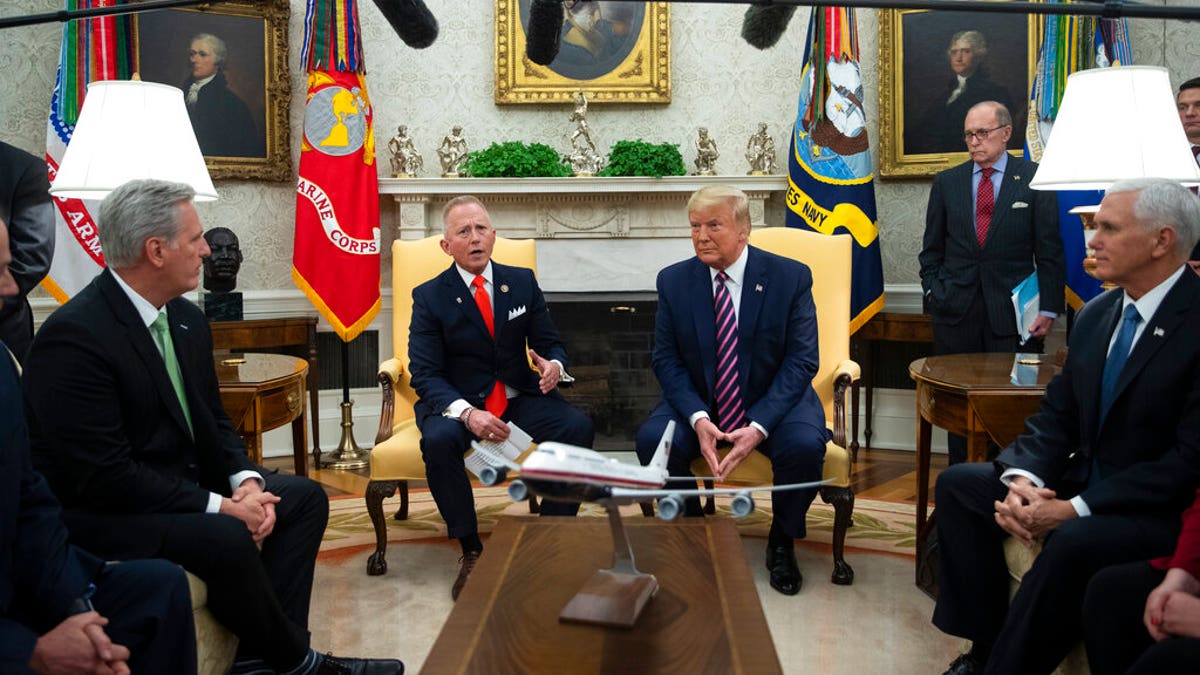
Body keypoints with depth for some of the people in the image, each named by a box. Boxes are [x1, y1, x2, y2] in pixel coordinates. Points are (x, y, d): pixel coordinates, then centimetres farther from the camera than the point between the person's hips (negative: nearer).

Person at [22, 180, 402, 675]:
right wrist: (219, 506, -24)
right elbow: (104, 476, -26)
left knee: (304, 497, 2)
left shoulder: (187, 318, 3)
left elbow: (213, 421, 10)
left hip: (182, 483, 9)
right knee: (226, 538, -31)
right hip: (103, 512, -9)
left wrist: (246, 480, -9)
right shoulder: (74, 337, -23)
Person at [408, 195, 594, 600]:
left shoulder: (522, 282, 6)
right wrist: (466, 412, -28)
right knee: (439, 441, -35)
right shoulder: (429, 297, -4)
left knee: (579, 427, -24)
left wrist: (554, 363, -17)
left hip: (520, 398, 3)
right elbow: (425, 375, -9)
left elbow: (550, 343, 10)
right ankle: (470, 551, -17)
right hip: (458, 403, -2)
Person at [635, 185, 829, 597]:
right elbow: (666, 360, -3)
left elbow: (801, 361, -11)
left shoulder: (790, 277, -8)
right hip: (699, 404, 2)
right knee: (652, 439, -26)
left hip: (774, 401, -1)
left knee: (805, 445, -31)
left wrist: (758, 426, -25)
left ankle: (781, 544, 0)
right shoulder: (673, 281, -2)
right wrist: (698, 419, -22)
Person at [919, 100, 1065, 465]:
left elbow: (1051, 250, 1)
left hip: (1013, 311, -2)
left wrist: (1049, 309, -5)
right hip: (955, 311, 2)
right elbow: (931, 249, 14)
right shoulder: (947, 182, 10)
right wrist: (933, 291, 3)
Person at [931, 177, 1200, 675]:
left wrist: (1075, 509, -24)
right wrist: (1022, 480, -14)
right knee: (957, 483, -3)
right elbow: (1056, 416, 6)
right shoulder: (1095, 315, 6)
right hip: (1083, 484, 8)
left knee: (1074, 541, -35)